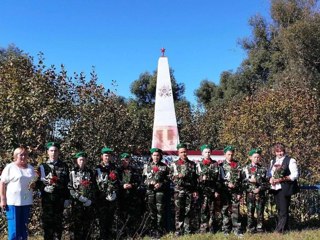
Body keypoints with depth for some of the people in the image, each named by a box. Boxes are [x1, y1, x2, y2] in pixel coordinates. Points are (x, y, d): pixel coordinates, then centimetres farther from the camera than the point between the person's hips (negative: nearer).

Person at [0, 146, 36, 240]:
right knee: (14, 227, -5)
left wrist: (33, 184, 0)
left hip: (26, 201, 5)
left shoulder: (30, 168, 13)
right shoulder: (10, 167, -3)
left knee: (24, 227, 10)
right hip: (13, 201, -5)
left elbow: (34, 181, 24)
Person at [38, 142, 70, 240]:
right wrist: (44, 188, -14)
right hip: (47, 198, -1)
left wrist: (67, 198, 3)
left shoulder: (64, 166, 10)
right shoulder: (42, 166, 8)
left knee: (58, 222, 4)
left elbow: (67, 183, 8)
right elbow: (38, 182, 5)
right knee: (47, 221, 1)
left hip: (60, 199, 1)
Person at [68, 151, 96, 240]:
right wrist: (79, 197, -14)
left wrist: (91, 200, -5)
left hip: (89, 203, 2)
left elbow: (94, 188, 9)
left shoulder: (90, 172, 12)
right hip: (77, 203, -2)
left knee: (88, 225, 4)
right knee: (76, 225, -4)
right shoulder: (72, 173, 5)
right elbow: (69, 188, -3)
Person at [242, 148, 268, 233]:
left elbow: (266, 182, 4)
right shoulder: (246, 168, 4)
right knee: (250, 212, 2)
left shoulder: (263, 169, 7)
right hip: (250, 193, -1)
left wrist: (260, 188, -10)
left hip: (260, 194, 1)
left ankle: (260, 227, 13)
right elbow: (244, 181, -2)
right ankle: (251, 228, 11)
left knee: (260, 212, 4)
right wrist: (252, 190, -13)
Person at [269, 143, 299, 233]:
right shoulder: (273, 161, 16)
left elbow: (295, 175, -11)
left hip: (284, 188, -7)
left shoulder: (290, 160, -5)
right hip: (275, 188, 7)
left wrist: (282, 179, -20)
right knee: (279, 209, 11)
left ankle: (280, 230, -3)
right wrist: (271, 179, 0)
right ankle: (284, 228, 21)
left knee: (283, 210, -5)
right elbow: (270, 173, 23)